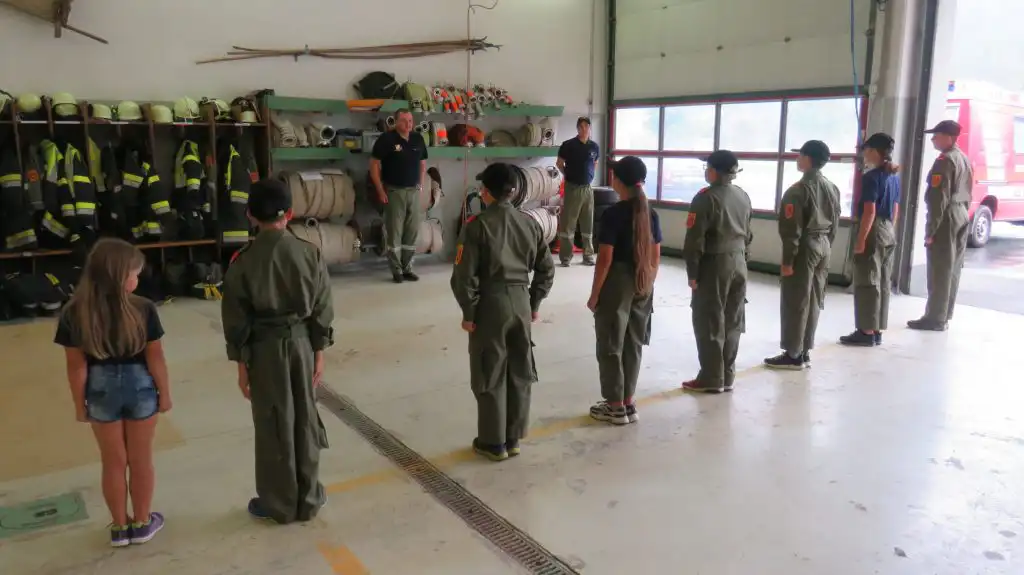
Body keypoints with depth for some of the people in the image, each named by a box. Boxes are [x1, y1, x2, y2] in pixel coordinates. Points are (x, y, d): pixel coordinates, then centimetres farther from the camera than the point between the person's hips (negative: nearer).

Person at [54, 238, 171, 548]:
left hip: (101, 390, 1)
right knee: (141, 460, 15)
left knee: (113, 462, 16)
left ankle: (120, 527, 29)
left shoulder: (74, 313, -14)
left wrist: (79, 404, 4)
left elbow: (76, 366, -8)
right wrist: (165, 393, 2)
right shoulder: (143, 309, -18)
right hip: (140, 386, -1)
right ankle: (142, 523, 28)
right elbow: (155, 358, -11)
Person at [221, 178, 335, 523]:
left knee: (273, 425, 9)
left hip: (264, 347, -2)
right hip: (301, 341, 2)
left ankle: (279, 504, 23)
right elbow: (322, 308, -2)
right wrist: (319, 352, 8)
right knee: (305, 419, 13)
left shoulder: (244, 261, -11)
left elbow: (236, 317, -7)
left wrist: (241, 363, 2)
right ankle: (308, 500, 25)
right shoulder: (309, 253, -6)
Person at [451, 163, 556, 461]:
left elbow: (464, 275, -15)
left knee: (490, 376, 7)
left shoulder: (477, 225, -11)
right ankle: (513, 439, 25)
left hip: (490, 304, -5)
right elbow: (546, 269, 8)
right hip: (520, 302, 5)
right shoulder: (530, 223, 5)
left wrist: (468, 312, -5)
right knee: (520, 374, 14)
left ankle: (493, 443, 17)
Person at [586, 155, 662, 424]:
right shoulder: (651, 214, 3)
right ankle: (628, 404, 23)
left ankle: (616, 407, 13)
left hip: (617, 283, -6)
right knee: (633, 345, 15)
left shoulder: (613, 214, -15)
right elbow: (656, 257, 7)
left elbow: (605, 260, -15)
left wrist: (594, 294, -7)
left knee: (610, 347, 6)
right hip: (642, 286, 6)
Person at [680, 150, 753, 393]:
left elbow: (695, 239, -15)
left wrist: (692, 272, -9)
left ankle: (712, 379, 6)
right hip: (738, 264, 7)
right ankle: (727, 376, 18)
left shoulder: (706, 198, -14)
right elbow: (748, 234, 15)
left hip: (714, 265, -7)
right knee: (732, 323, 11)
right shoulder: (743, 196, 9)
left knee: (709, 323, 1)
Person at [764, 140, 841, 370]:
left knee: (795, 302, -1)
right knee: (813, 301, 12)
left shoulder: (799, 190, -15)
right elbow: (835, 224, 14)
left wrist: (787, 259, -14)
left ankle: (793, 354, 4)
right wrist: (826, 246, 20)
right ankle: (804, 352, 18)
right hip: (823, 246, 8)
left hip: (805, 248, -8)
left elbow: (793, 229, -17)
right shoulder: (832, 188, 10)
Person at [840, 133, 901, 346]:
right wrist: (889, 229, 21)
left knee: (867, 284, -3)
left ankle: (867, 332, 1)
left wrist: (860, 240, -17)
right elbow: (895, 209, 15)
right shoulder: (894, 176, 11)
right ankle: (877, 331, 16)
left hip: (873, 233, -8)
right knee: (883, 283, 10)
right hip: (889, 234, 8)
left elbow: (870, 211, -19)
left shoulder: (871, 177, -15)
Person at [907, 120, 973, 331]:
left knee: (939, 272, -6)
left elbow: (939, 198, -20)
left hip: (947, 219, -10)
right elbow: (967, 193, 19)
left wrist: (930, 229, -19)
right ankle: (943, 316, 18)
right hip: (962, 217, 10)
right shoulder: (965, 159, 16)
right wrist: (960, 214, 21)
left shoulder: (945, 160, -14)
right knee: (952, 270, 12)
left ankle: (935, 319, -3)